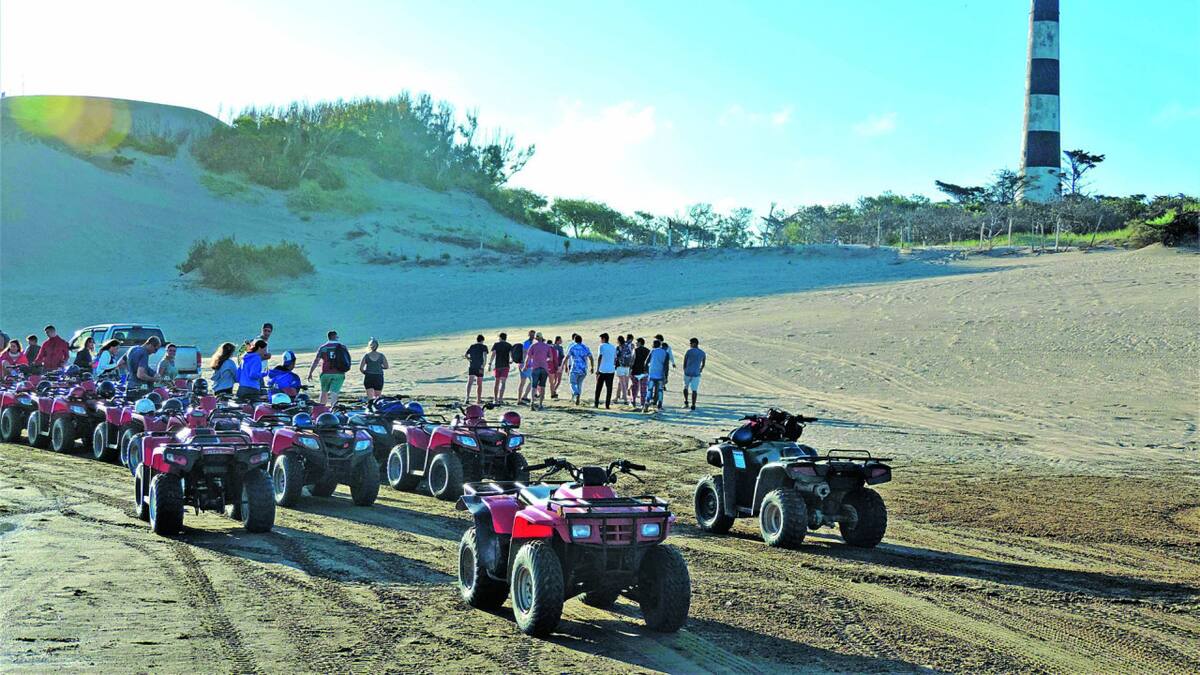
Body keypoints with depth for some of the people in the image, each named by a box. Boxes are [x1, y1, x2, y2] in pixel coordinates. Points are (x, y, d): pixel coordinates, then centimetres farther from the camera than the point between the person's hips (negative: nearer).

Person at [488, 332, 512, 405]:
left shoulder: (495, 344, 4)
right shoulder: (509, 345, 4)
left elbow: (493, 354, -7)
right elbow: (511, 354, -7)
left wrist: (489, 364, -9)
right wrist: (511, 361, 13)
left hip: (497, 365, 1)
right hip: (505, 366, -1)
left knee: (497, 382, 13)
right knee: (503, 383, -5)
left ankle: (495, 399, 15)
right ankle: (500, 399, -18)